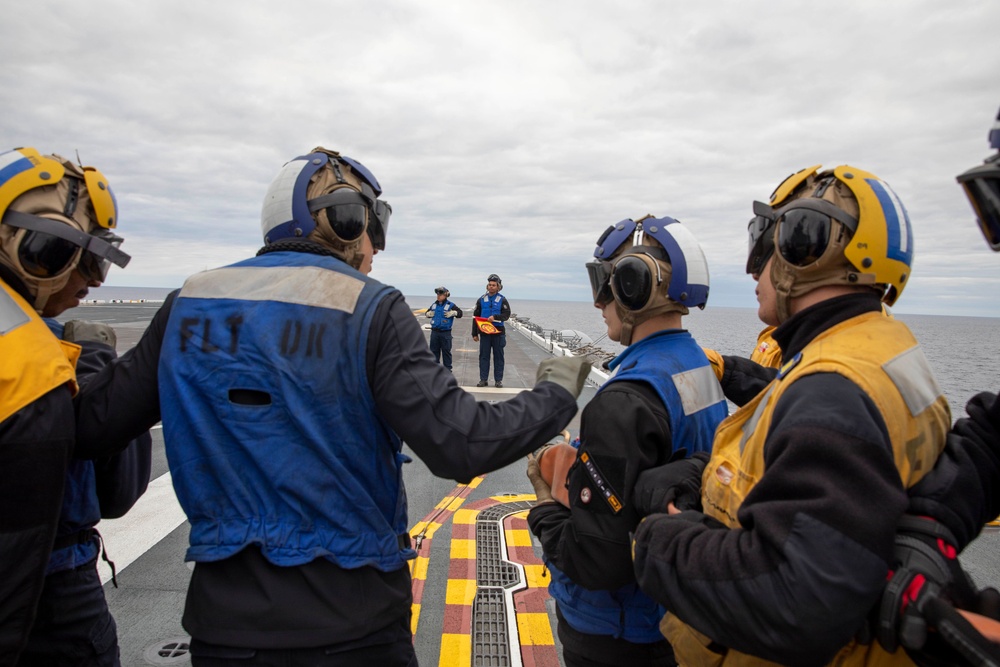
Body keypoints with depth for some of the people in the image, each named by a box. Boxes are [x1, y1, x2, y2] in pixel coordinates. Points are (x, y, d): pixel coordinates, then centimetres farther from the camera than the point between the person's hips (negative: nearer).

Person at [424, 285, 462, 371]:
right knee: (434, 351, 10)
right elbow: (427, 312, 24)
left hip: (445, 332, -4)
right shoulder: (434, 305, 10)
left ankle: (447, 369, 12)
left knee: (446, 351, 3)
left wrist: (453, 313, -21)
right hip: (434, 331, 4)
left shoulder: (450, 305, -4)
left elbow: (460, 313, -5)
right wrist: (428, 313, 2)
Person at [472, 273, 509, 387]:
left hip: (498, 332, -2)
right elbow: (475, 317, 9)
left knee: (498, 356, 3)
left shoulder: (502, 300, 2)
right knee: (484, 356, 3)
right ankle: (483, 379, 10)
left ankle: (498, 380, 10)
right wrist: (474, 333, 6)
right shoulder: (482, 299, 8)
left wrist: (495, 317, -24)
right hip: (484, 332, 2)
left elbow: (506, 315, -6)